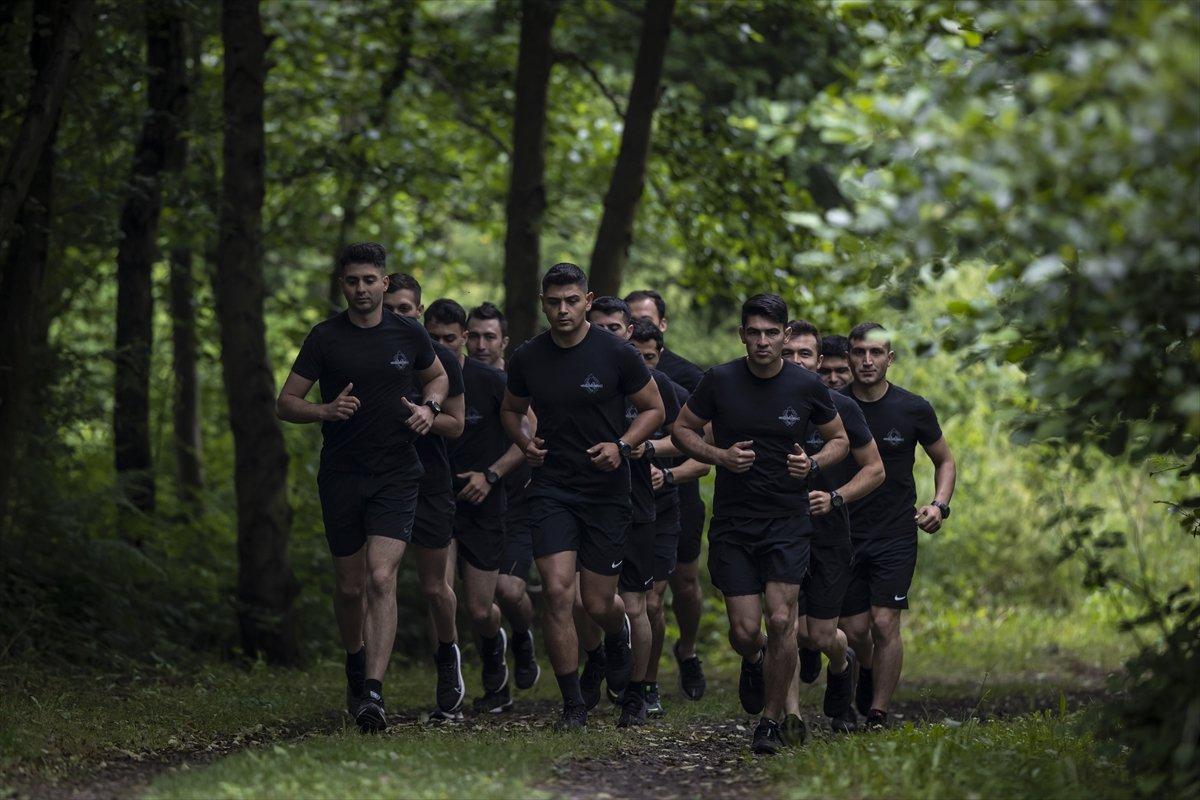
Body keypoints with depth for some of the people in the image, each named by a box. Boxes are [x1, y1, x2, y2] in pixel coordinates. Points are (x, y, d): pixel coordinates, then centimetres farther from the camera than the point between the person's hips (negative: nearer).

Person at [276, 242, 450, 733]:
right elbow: (286, 403, 0)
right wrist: (326, 411, -19)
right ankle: (356, 666, 36)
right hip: (341, 476, 1)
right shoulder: (325, 338, -1)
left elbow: (437, 377, 23)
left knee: (381, 579, -16)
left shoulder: (409, 335, 3)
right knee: (350, 587, 8)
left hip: (396, 476, -1)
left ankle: (372, 692, -21)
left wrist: (429, 407, 1)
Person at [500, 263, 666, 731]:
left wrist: (621, 446, -14)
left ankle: (618, 635, 43)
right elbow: (512, 410, 18)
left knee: (598, 604, 3)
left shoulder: (616, 354, -7)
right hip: (551, 487, 1)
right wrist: (525, 442, -3)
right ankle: (572, 705, -3)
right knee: (558, 592, -13)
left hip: (606, 490, -1)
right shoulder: (527, 358, 1)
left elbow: (653, 409, 3)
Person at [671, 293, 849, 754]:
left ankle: (771, 721, 3)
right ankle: (753, 663, 35)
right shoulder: (720, 381, -4)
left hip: (788, 522, 0)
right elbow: (682, 430, 6)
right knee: (745, 629, -3)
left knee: (781, 621, -13)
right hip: (732, 522, 1)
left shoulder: (807, 387, -3)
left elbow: (839, 439, 11)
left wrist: (813, 464, -10)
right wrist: (720, 456, -12)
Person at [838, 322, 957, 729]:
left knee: (885, 623, -11)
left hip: (896, 536, -1)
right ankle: (867, 672, 37)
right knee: (854, 630, 2)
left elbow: (944, 460, 13)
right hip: (844, 534, 1)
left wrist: (939, 505, -3)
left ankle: (877, 715, -3)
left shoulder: (913, 409, -2)